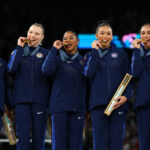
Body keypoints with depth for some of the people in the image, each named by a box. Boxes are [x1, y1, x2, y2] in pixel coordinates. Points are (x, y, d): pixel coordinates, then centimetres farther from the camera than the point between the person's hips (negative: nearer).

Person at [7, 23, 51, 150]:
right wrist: (19, 48, -3)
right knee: (23, 137, -8)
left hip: (40, 100, 0)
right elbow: (11, 69, -5)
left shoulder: (46, 53, 11)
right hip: (21, 99, 0)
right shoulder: (19, 51, 13)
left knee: (38, 137, -1)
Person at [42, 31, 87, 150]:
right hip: (59, 106, -1)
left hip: (78, 107, 1)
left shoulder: (83, 60, 15)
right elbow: (47, 71, -10)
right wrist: (54, 50, -7)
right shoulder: (57, 58, 10)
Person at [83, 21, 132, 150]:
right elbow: (88, 74, -5)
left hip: (118, 104, 0)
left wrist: (126, 96, -6)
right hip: (98, 104, 0)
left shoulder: (121, 54, 14)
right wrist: (95, 51, -1)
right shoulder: (90, 55, 15)